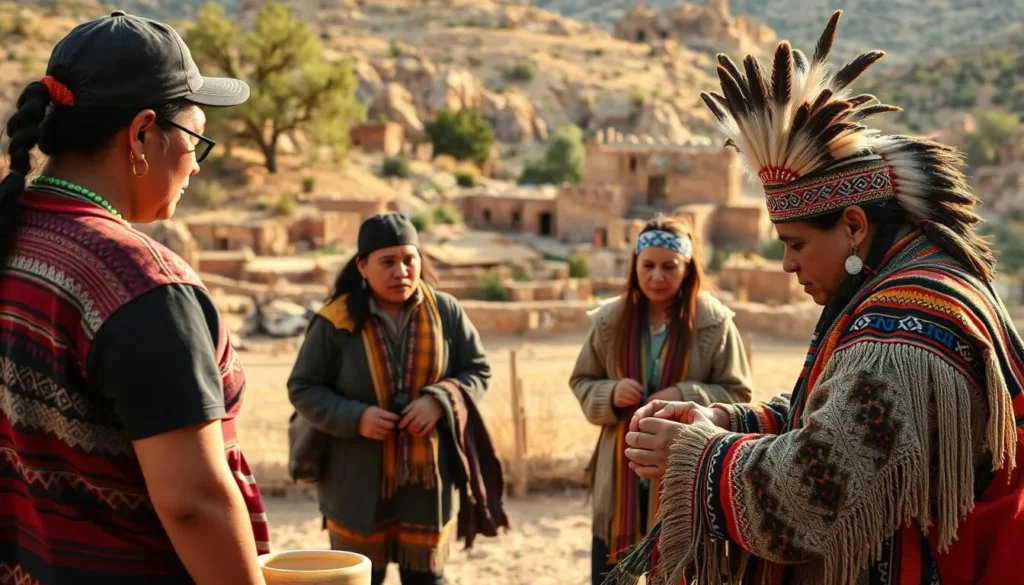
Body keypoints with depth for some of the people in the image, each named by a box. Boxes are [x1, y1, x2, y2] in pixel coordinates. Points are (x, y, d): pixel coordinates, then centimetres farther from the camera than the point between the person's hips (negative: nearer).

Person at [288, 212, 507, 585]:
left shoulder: (445, 312, -2)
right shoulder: (335, 322, -9)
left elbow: (478, 370, 5)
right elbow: (303, 389, -3)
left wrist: (440, 400, -15)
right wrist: (354, 417, -19)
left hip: (428, 476, 2)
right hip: (357, 481, -2)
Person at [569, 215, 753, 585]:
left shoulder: (715, 322, -9)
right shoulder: (610, 319, -2)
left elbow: (738, 394, -4)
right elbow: (581, 382, 8)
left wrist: (688, 397, -20)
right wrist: (610, 395, -13)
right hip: (620, 473, 2)